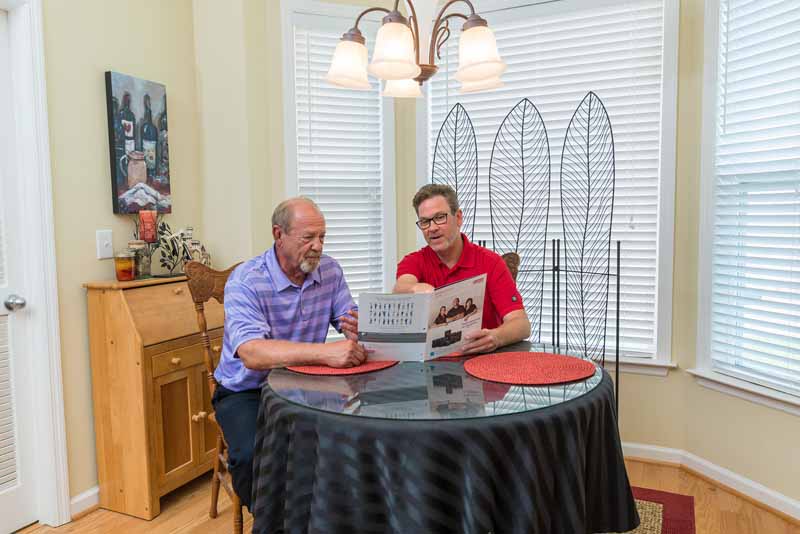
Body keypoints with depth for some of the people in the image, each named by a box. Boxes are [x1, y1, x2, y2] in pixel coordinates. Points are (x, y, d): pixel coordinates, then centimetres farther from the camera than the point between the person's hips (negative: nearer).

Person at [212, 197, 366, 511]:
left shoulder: (329, 271, -2)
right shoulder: (245, 282, -19)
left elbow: (350, 324, -1)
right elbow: (252, 354, -33)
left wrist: (357, 329, -27)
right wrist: (325, 352, -46)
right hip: (246, 391, -4)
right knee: (254, 456, -31)